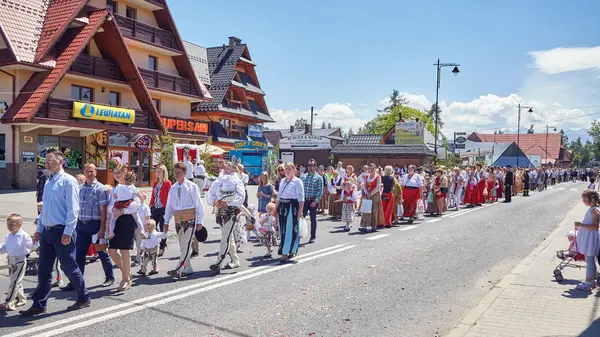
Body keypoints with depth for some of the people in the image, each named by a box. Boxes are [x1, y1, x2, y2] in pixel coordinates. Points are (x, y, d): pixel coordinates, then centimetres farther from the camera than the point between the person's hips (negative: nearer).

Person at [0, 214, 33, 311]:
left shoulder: (24, 236, -14)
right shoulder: (8, 236, 5)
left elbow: (31, 246, -3)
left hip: (20, 261, -8)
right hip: (11, 260, 8)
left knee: (14, 282, -7)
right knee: (15, 281, 17)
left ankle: (8, 303, -4)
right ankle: (21, 299, 32)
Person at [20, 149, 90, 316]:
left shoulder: (68, 181, -11)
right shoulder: (48, 183, 14)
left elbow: (73, 209, -16)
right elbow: (44, 209, 20)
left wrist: (67, 232, -20)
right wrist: (39, 229, 15)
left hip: (62, 231, -8)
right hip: (47, 231, 8)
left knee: (69, 267, 2)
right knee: (44, 270, 10)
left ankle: (84, 298, 17)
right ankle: (39, 304, 18)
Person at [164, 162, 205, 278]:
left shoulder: (191, 186, -5)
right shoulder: (173, 188, 9)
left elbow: (198, 204, -3)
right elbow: (169, 206, 13)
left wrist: (199, 221, -5)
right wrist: (166, 222, 10)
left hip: (190, 219, -5)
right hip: (178, 220, 6)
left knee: (186, 245, -12)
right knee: (182, 246, 10)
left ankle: (178, 270, -14)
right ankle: (188, 269, 20)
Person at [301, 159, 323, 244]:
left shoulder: (318, 178, -3)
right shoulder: (303, 177, 8)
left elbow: (320, 191, -7)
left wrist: (316, 201, -15)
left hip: (313, 201, -3)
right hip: (304, 200, 3)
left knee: (313, 219, 6)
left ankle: (313, 237, 16)